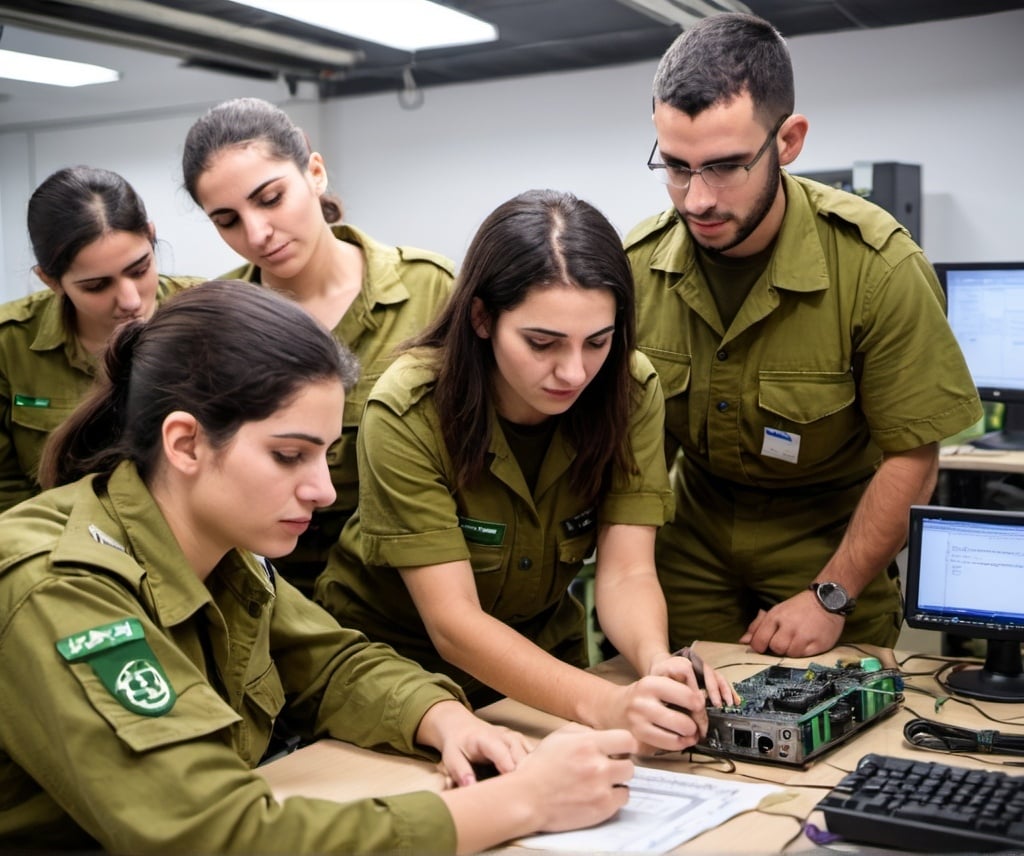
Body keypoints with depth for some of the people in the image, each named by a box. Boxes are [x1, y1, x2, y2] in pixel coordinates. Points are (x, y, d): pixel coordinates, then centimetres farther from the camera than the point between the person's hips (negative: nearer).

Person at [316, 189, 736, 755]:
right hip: (398, 662, -2)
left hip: (541, 651, 3)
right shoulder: (407, 414, -25)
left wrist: (658, 663, -39)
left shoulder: (630, 392, -14)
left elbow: (626, 573, -17)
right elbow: (453, 621, -28)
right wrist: (605, 704, -42)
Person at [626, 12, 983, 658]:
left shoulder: (879, 266, -23)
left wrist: (831, 598, -16)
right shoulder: (639, 264, -13)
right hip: (695, 540, 3)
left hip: (830, 538, -2)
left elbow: (911, 457, -15)